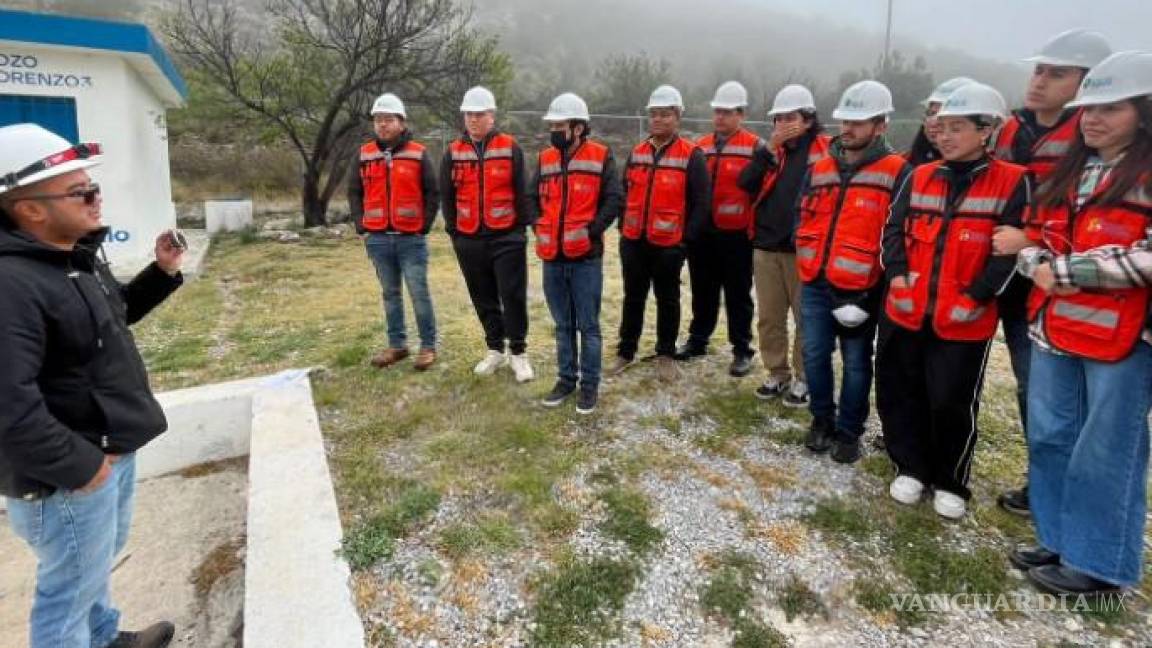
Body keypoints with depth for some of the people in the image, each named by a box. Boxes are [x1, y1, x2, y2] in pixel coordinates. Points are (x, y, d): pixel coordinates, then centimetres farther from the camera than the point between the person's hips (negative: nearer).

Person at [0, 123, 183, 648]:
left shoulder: (77, 256, 5)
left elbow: (114, 317, 22)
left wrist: (162, 272, 6)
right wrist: (78, 466, -23)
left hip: (112, 448, 10)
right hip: (69, 477, -10)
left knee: (99, 560, 30)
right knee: (70, 588, 10)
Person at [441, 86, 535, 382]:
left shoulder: (510, 148, -1)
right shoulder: (453, 152, 7)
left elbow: (522, 191, 0)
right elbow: (446, 196, 11)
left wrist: (522, 226, -3)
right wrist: (453, 230, 8)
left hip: (507, 238, -3)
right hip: (469, 240, 3)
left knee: (513, 296, -2)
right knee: (484, 299, 11)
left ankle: (518, 352, 11)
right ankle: (496, 349, 25)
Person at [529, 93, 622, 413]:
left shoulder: (601, 157, -3)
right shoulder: (546, 159, 11)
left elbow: (613, 200, -7)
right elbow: (532, 198, 19)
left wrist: (592, 231, -14)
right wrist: (539, 228, 4)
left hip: (586, 258, -5)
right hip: (552, 258, 5)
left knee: (588, 325, 4)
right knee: (563, 325, 15)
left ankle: (590, 384, 17)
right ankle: (566, 378, 28)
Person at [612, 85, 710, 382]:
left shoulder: (691, 155, -6)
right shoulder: (637, 152, 10)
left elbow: (701, 201, -7)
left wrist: (687, 237, -10)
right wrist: (623, 226, 8)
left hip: (668, 243, -4)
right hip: (633, 241, 5)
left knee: (667, 299, 8)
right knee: (633, 297, 13)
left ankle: (666, 355, 21)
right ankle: (626, 351, 25)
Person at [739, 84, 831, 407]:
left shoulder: (826, 150, -3)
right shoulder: (771, 150, 11)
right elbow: (745, 183, -4)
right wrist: (770, 147, -12)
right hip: (765, 248, 5)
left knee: (806, 319, 6)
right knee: (769, 318, 11)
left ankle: (804, 379, 19)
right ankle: (778, 374, 25)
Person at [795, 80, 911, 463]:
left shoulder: (896, 173, -5)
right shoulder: (820, 169, 11)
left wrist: (873, 288, -12)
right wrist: (809, 265, 5)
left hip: (860, 290, -4)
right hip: (815, 285, 5)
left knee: (856, 363, 8)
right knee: (815, 355, 12)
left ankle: (849, 432, 24)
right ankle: (822, 421, 31)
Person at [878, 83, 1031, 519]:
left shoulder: (1012, 182, -2)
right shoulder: (919, 178, 9)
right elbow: (894, 229, 7)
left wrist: (976, 297, -15)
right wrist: (898, 274, -8)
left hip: (964, 320, -4)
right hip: (905, 312, 4)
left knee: (952, 403, 3)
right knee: (898, 392, 11)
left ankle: (950, 484, 25)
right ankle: (910, 468, 30)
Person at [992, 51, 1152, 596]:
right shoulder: (1069, 172, 16)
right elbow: (1039, 239, 17)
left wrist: (1067, 270, -16)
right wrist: (1034, 259, -5)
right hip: (1054, 328, 7)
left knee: (1105, 450, 3)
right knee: (1050, 438, 14)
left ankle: (1100, 563, 18)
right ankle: (1060, 541, 30)